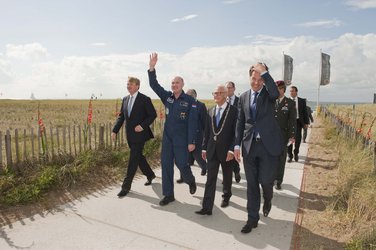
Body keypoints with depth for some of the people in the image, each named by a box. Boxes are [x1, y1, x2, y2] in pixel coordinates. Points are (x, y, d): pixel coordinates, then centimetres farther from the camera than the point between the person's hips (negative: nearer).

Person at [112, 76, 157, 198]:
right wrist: (115, 130, 2)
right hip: (130, 135, 7)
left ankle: (126, 186, 4)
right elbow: (121, 116, 11)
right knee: (138, 157, 17)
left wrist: (143, 125, -21)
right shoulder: (125, 99, 10)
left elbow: (153, 115, -9)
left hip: (139, 134, -7)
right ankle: (150, 175, 39)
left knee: (133, 160, -4)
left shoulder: (145, 99, -10)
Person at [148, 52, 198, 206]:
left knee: (181, 164, 0)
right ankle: (168, 194, 17)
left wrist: (191, 142, -14)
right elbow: (154, 85, -4)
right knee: (166, 165, 5)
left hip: (182, 139, -4)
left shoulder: (189, 100, -9)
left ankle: (191, 181, 34)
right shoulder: (167, 97, 4)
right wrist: (152, 68, -17)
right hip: (167, 137, 5)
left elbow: (192, 122, -11)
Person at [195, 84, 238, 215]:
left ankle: (226, 197, 41)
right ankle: (207, 207, 1)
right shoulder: (210, 111, 8)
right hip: (212, 150, 3)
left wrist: (232, 149, -17)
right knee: (210, 179, 0)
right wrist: (204, 148, 8)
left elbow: (236, 132, -11)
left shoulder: (233, 110, -8)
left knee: (227, 176, 16)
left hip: (226, 150, -3)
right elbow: (207, 131, 11)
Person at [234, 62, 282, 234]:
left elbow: (276, 93, -27)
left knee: (266, 180, 0)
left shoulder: (268, 93, 0)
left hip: (268, 144, -3)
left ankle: (267, 201, 37)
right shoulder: (243, 97, 10)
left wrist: (264, 72, -20)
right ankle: (253, 218, 20)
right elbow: (240, 122, 10)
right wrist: (237, 144, 4)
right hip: (249, 145, 3)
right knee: (251, 184, 7)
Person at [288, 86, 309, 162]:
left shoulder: (302, 101, 6)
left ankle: (296, 153, 21)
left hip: (298, 121, 0)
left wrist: (306, 122, 3)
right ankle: (290, 155, 13)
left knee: (297, 138, -3)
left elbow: (305, 112, 8)